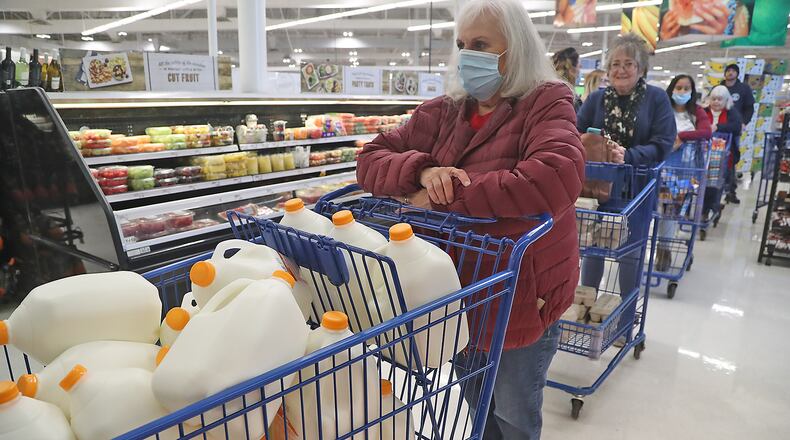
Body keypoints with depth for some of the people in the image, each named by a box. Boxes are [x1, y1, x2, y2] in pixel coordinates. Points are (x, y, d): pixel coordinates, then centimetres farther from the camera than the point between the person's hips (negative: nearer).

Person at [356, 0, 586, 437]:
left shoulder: (546, 103, -12)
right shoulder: (443, 111, 1)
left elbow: (557, 179, -32)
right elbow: (371, 160, -2)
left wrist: (442, 197, -29)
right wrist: (422, 170, -25)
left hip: (521, 296, -4)